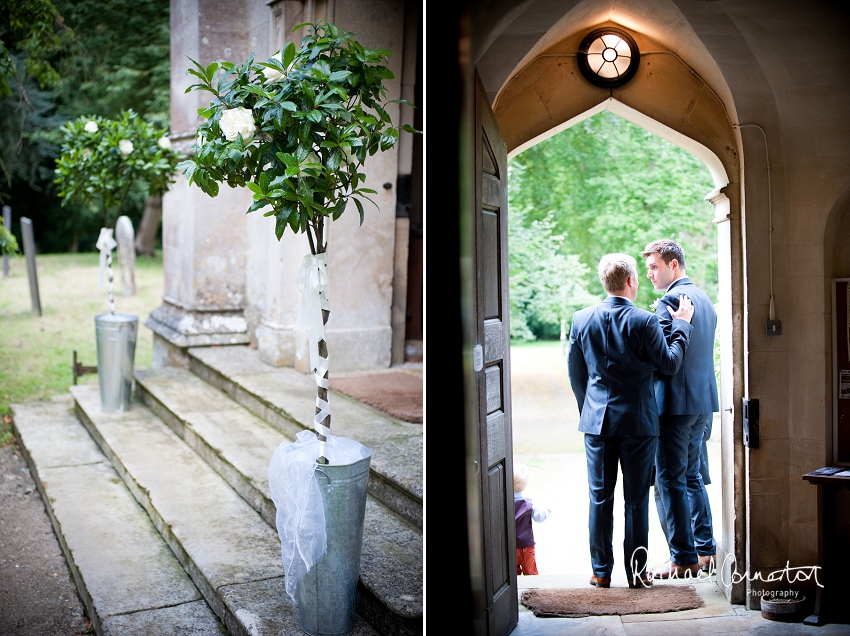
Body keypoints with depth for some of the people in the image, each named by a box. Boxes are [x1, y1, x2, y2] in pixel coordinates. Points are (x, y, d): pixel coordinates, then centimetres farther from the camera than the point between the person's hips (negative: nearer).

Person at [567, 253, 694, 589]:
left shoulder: (581, 319, 0)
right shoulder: (645, 321, -11)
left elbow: (575, 373, 7)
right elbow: (669, 364, -3)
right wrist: (682, 324, 7)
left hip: (597, 421, 3)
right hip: (638, 421, -3)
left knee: (600, 498, 9)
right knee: (636, 498, 7)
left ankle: (601, 571, 15)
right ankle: (636, 571, 13)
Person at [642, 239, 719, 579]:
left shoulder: (670, 301, -15)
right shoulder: (704, 298, 15)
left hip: (676, 403, -10)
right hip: (703, 401, 10)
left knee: (670, 481, -2)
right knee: (692, 477, 18)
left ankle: (683, 558, 2)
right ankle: (705, 550, 23)